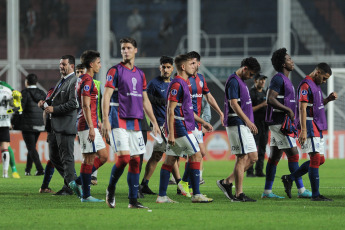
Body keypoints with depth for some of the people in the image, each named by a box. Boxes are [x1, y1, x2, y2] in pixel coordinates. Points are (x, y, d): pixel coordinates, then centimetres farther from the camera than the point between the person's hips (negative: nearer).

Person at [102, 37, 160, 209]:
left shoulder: (140, 74, 16)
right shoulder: (115, 71, -2)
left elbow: (145, 100, 22)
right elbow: (106, 96, -8)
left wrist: (154, 122, 18)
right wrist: (105, 120, -18)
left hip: (135, 122, 6)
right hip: (119, 121, -6)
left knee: (135, 160, 3)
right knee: (124, 157, -17)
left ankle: (133, 200, 6)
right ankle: (111, 189, 5)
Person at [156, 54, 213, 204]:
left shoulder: (183, 83, 18)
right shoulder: (177, 84, -14)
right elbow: (171, 110, -18)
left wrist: (202, 122, 27)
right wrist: (171, 133, -22)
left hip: (184, 127, 10)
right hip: (180, 128, -10)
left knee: (170, 160, 7)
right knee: (196, 155, -6)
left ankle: (162, 196, 6)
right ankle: (196, 195, -5)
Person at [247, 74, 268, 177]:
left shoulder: (265, 93, 18)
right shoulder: (251, 93, -4)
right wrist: (261, 105, -18)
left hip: (264, 124, 7)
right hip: (254, 123, -7)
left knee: (262, 148, 6)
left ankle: (259, 171, 9)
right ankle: (249, 172, -7)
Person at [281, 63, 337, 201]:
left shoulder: (315, 85, 18)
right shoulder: (306, 85, -13)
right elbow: (302, 108, -20)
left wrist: (328, 99, 8)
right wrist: (303, 131, -25)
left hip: (317, 128, 10)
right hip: (309, 126, -10)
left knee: (320, 159, 11)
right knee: (316, 158, -11)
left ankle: (289, 179, 16)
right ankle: (315, 195, -9)